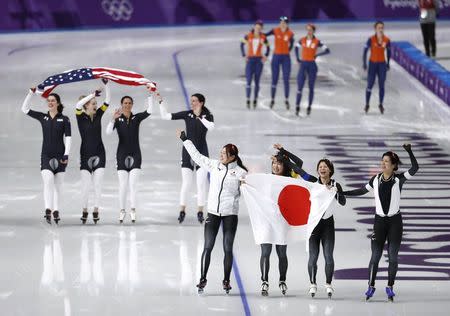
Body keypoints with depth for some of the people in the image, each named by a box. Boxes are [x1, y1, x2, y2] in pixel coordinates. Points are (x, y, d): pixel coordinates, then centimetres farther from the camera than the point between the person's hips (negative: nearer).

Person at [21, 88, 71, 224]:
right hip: (46, 155, 0)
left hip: (60, 155, 0)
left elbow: (68, 138, -2)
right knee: (48, 180, -18)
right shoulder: (43, 117, 7)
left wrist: (66, 155, -10)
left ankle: (56, 210, 13)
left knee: (58, 184, 5)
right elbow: (25, 109, 7)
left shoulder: (64, 119, 1)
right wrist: (31, 93, 0)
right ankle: (48, 210, -25)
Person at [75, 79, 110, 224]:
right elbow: (78, 105, -26)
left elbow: (107, 101, 0)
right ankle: (84, 210, 13)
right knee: (86, 184, -1)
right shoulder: (81, 117, -6)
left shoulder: (98, 114, 4)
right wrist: (94, 94, -26)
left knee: (97, 183, -1)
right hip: (86, 154, -3)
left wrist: (106, 85, -11)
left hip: (99, 153, 3)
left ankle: (96, 210, 5)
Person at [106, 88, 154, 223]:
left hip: (135, 154, 0)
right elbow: (108, 132, -16)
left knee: (133, 184, -7)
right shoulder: (117, 119, 0)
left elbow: (149, 111, -12)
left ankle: (133, 210, -6)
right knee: (123, 184, 1)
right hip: (122, 154, 0)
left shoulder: (137, 118, 4)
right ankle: (122, 210, 9)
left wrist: (150, 95, -17)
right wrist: (113, 119, -30)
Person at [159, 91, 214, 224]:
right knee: (185, 183, 2)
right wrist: (161, 101, -11)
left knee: (201, 183, 0)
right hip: (188, 152, 1)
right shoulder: (187, 114, -1)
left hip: (202, 152, -1)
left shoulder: (208, 116, -3)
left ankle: (200, 212, 8)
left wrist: (200, 116, -21)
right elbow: (165, 116, -3)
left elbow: (211, 127, -24)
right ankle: (182, 211, 10)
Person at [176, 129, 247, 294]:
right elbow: (197, 155, 14)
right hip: (213, 212, 2)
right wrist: (184, 139, 20)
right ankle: (203, 279, 3)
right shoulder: (214, 165, 4)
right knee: (207, 246, -3)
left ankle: (226, 280, 13)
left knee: (228, 248, 3)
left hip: (230, 214, -2)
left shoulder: (240, 172, -5)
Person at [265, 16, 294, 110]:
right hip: (276, 57, 0)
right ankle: (272, 99, 16)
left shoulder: (290, 33, -4)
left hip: (286, 57, 0)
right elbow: (265, 35, -2)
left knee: (286, 80, 0)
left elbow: (291, 44, 9)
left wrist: (287, 52, 5)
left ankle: (286, 100, 10)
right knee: (274, 80, 6)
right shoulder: (275, 31, -5)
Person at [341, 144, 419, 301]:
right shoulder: (376, 179, 4)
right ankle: (371, 286, 7)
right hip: (380, 221, 2)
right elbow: (362, 191, 17)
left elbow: (415, 168, -16)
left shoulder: (399, 179, -4)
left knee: (393, 256, 1)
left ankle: (390, 287, 11)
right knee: (375, 255, -1)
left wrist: (409, 152, -26)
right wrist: (342, 192, 15)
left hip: (395, 221, -2)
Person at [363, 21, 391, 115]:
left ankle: (381, 104, 20)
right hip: (372, 64, -2)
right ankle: (367, 104, 17)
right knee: (370, 85, 4)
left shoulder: (387, 40, -7)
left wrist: (388, 64, 11)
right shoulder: (371, 39, -13)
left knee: (381, 85, 5)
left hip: (382, 64, 2)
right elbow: (365, 51, -6)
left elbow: (388, 52, 7)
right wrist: (364, 63, -7)